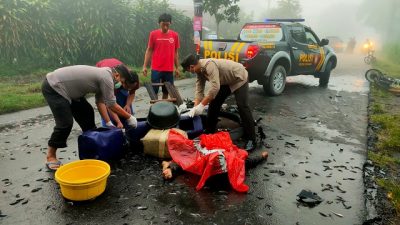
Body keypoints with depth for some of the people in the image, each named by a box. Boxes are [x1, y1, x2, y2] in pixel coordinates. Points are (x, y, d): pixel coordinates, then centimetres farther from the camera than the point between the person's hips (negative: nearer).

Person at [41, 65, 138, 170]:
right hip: (52, 87, -10)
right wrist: (129, 117, -8)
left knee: (87, 112, 13)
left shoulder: (102, 75, 8)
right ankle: (50, 157, 1)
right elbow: (112, 105, -18)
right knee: (66, 123, -15)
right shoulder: (106, 77, -21)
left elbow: (100, 102, 10)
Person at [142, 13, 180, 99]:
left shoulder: (175, 35, 3)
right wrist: (145, 66, -3)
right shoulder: (153, 34, -1)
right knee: (154, 91, 3)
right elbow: (149, 50, 3)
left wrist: (177, 68, 8)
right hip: (156, 69, -2)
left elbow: (175, 52, 9)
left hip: (169, 69, 2)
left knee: (166, 91, 10)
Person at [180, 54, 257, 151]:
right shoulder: (200, 70, -6)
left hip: (239, 78, -9)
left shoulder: (209, 65, -35)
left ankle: (251, 140, -12)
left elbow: (215, 88, -41)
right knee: (214, 103, 4)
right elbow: (199, 90, -6)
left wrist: (201, 105, -37)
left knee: (242, 107, -18)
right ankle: (209, 132, 16)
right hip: (226, 82, 9)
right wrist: (195, 108, -17)